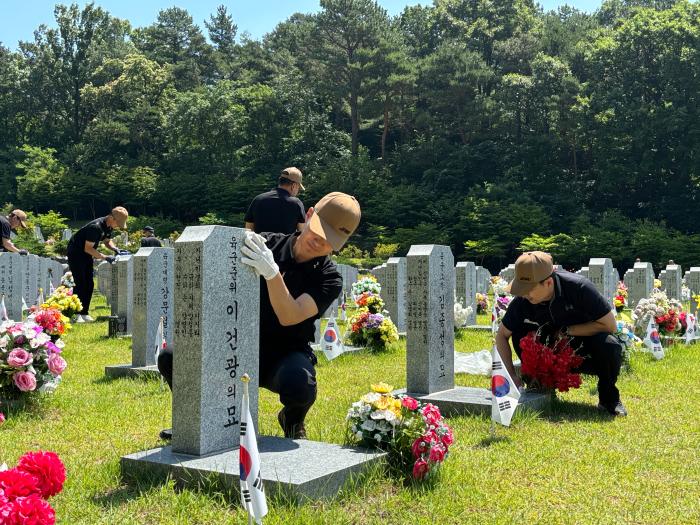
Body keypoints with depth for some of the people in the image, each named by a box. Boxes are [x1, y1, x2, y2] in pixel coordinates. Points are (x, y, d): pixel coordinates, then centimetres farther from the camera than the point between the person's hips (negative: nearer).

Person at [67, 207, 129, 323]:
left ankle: (84, 313, 10)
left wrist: (114, 248, -9)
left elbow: (107, 240, 13)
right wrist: (105, 257, -31)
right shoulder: (96, 227, -31)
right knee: (79, 284, -12)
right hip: (75, 252, -9)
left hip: (86, 254, 9)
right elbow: (88, 248, -29)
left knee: (89, 284, 5)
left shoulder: (109, 226, -4)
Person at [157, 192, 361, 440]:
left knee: (300, 386, -37)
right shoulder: (268, 243, -1)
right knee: (170, 359, -16)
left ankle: (292, 421, 3)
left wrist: (271, 273, -41)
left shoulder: (328, 277, -10)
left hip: (286, 354, -3)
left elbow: (289, 317, -25)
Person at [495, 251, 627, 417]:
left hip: (586, 353, -2)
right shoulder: (522, 301, -19)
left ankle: (608, 397, -5)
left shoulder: (579, 287, -28)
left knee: (610, 346, -35)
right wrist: (512, 375, -17)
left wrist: (565, 330, -25)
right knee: (519, 333, -22)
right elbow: (502, 335, -7)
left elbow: (610, 325, -22)